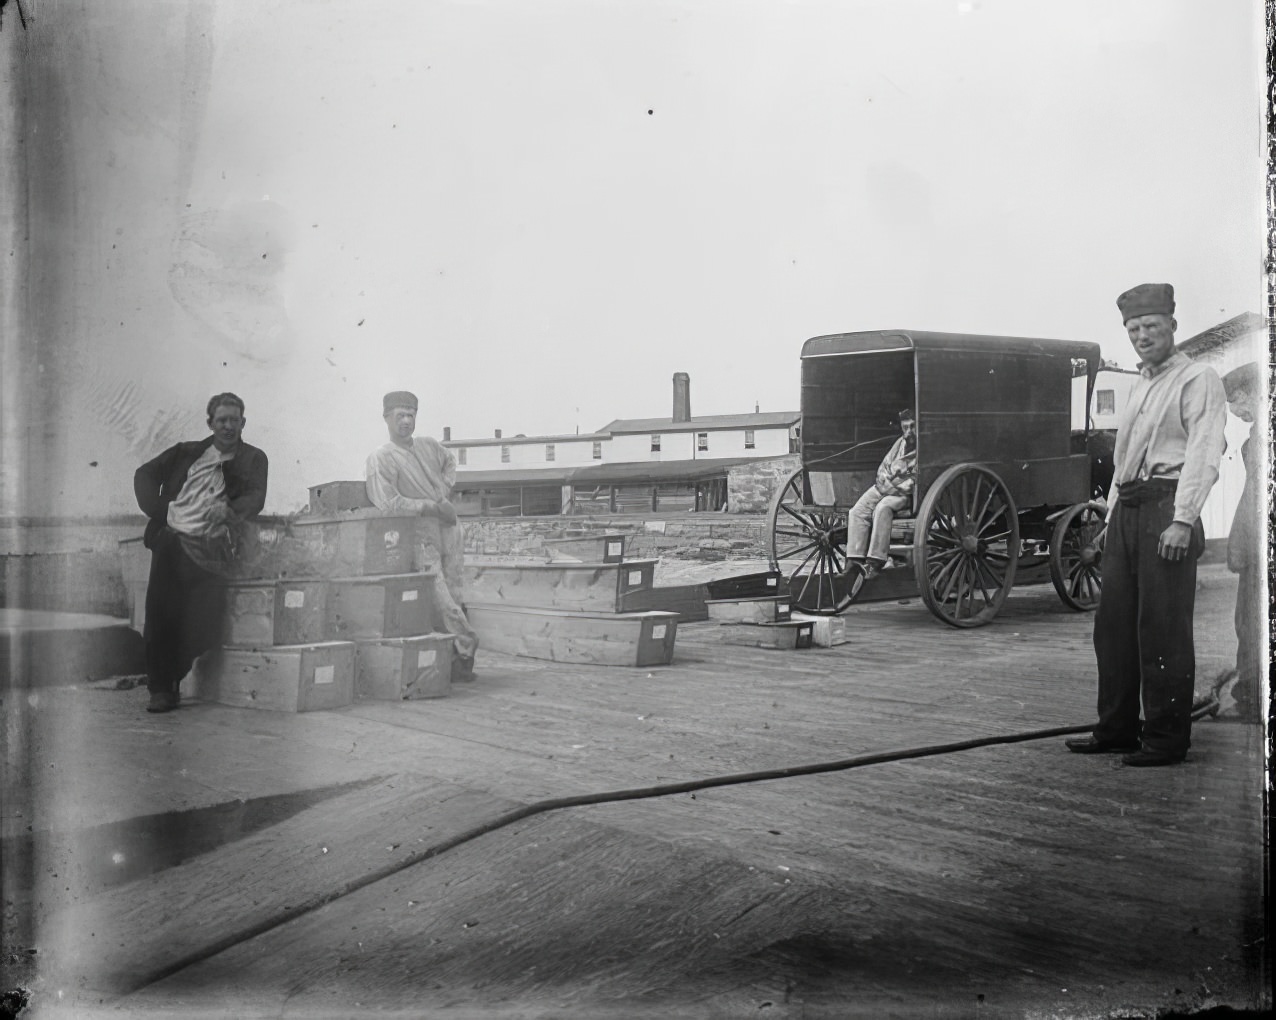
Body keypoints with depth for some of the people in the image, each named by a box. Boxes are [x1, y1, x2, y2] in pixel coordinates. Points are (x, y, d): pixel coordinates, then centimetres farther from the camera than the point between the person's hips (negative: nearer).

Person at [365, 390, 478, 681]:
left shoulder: (429, 445, 11)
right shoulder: (380, 459, -8)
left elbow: (449, 461, 33)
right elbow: (387, 503, -18)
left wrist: (446, 491, 12)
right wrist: (433, 507, -14)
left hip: (448, 530, 6)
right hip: (422, 538, -6)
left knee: (453, 595, 7)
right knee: (442, 600, -11)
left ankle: (458, 658, 14)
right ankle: (466, 648, 1)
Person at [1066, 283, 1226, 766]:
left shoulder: (1197, 379, -4)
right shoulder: (1139, 386, 22)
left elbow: (1203, 454, -14)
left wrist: (1182, 520, -21)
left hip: (1167, 505, -8)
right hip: (1127, 507, 8)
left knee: (1163, 630, -6)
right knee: (1113, 625, 10)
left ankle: (1166, 740, 2)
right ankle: (1116, 730, 19)